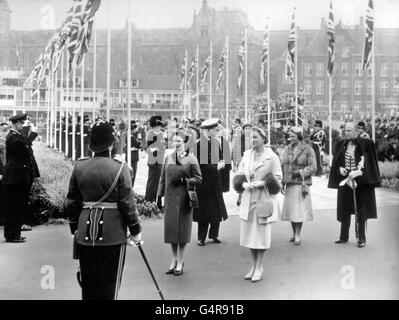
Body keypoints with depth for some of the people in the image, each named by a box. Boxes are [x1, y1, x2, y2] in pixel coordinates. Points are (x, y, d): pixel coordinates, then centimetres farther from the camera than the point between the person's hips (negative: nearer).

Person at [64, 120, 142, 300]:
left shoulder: (79, 167, 1)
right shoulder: (119, 168, -11)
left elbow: (71, 202, 7)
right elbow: (127, 203, -9)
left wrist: (75, 227, 19)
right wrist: (135, 230, 1)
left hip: (85, 233, 4)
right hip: (113, 235, -3)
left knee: (87, 283, 16)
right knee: (109, 284, 8)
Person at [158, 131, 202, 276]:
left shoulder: (191, 159, -3)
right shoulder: (168, 159, 10)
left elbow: (198, 179, -2)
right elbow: (163, 178, 15)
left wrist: (184, 181, -15)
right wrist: (160, 195, 10)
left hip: (184, 198, -4)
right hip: (170, 198, 4)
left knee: (182, 229, 1)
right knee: (170, 228, 7)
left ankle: (180, 262, 14)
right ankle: (174, 261, 21)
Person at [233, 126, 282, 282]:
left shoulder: (272, 157, -6)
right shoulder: (247, 155, 8)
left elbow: (277, 178, -4)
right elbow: (239, 175, 13)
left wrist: (262, 183, -17)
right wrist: (244, 184, -7)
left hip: (264, 199, -5)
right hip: (248, 199, 5)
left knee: (262, 233, 0)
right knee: (248, 233, 9)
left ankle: (259, 267, 15)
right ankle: (253, 265, 24)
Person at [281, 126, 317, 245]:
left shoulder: (308, 150, -4)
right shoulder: (287, 149, 11)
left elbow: (313, 168, -8)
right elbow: (283, 166, 13)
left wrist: (300, 172, -19)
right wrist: (282, 182, 7)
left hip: (301, 184, -5)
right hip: (289, 184, 5)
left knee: (299, 210, -5)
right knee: (290, 209, 8)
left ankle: (298, 235, 3)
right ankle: (294, 233, 21)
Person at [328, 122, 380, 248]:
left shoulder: (365, 144, -5)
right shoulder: (341, 145, 7)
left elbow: (369, 162, -7)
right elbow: (336, 162, 11)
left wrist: (357, 172, -18)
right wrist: (340, 169, -9)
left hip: (361, 181, -4)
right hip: (345, 181, 4)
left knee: (360, 210, -1)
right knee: (345, 210, 9)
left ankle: (361, 238, 7)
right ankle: (344, 236, 20)